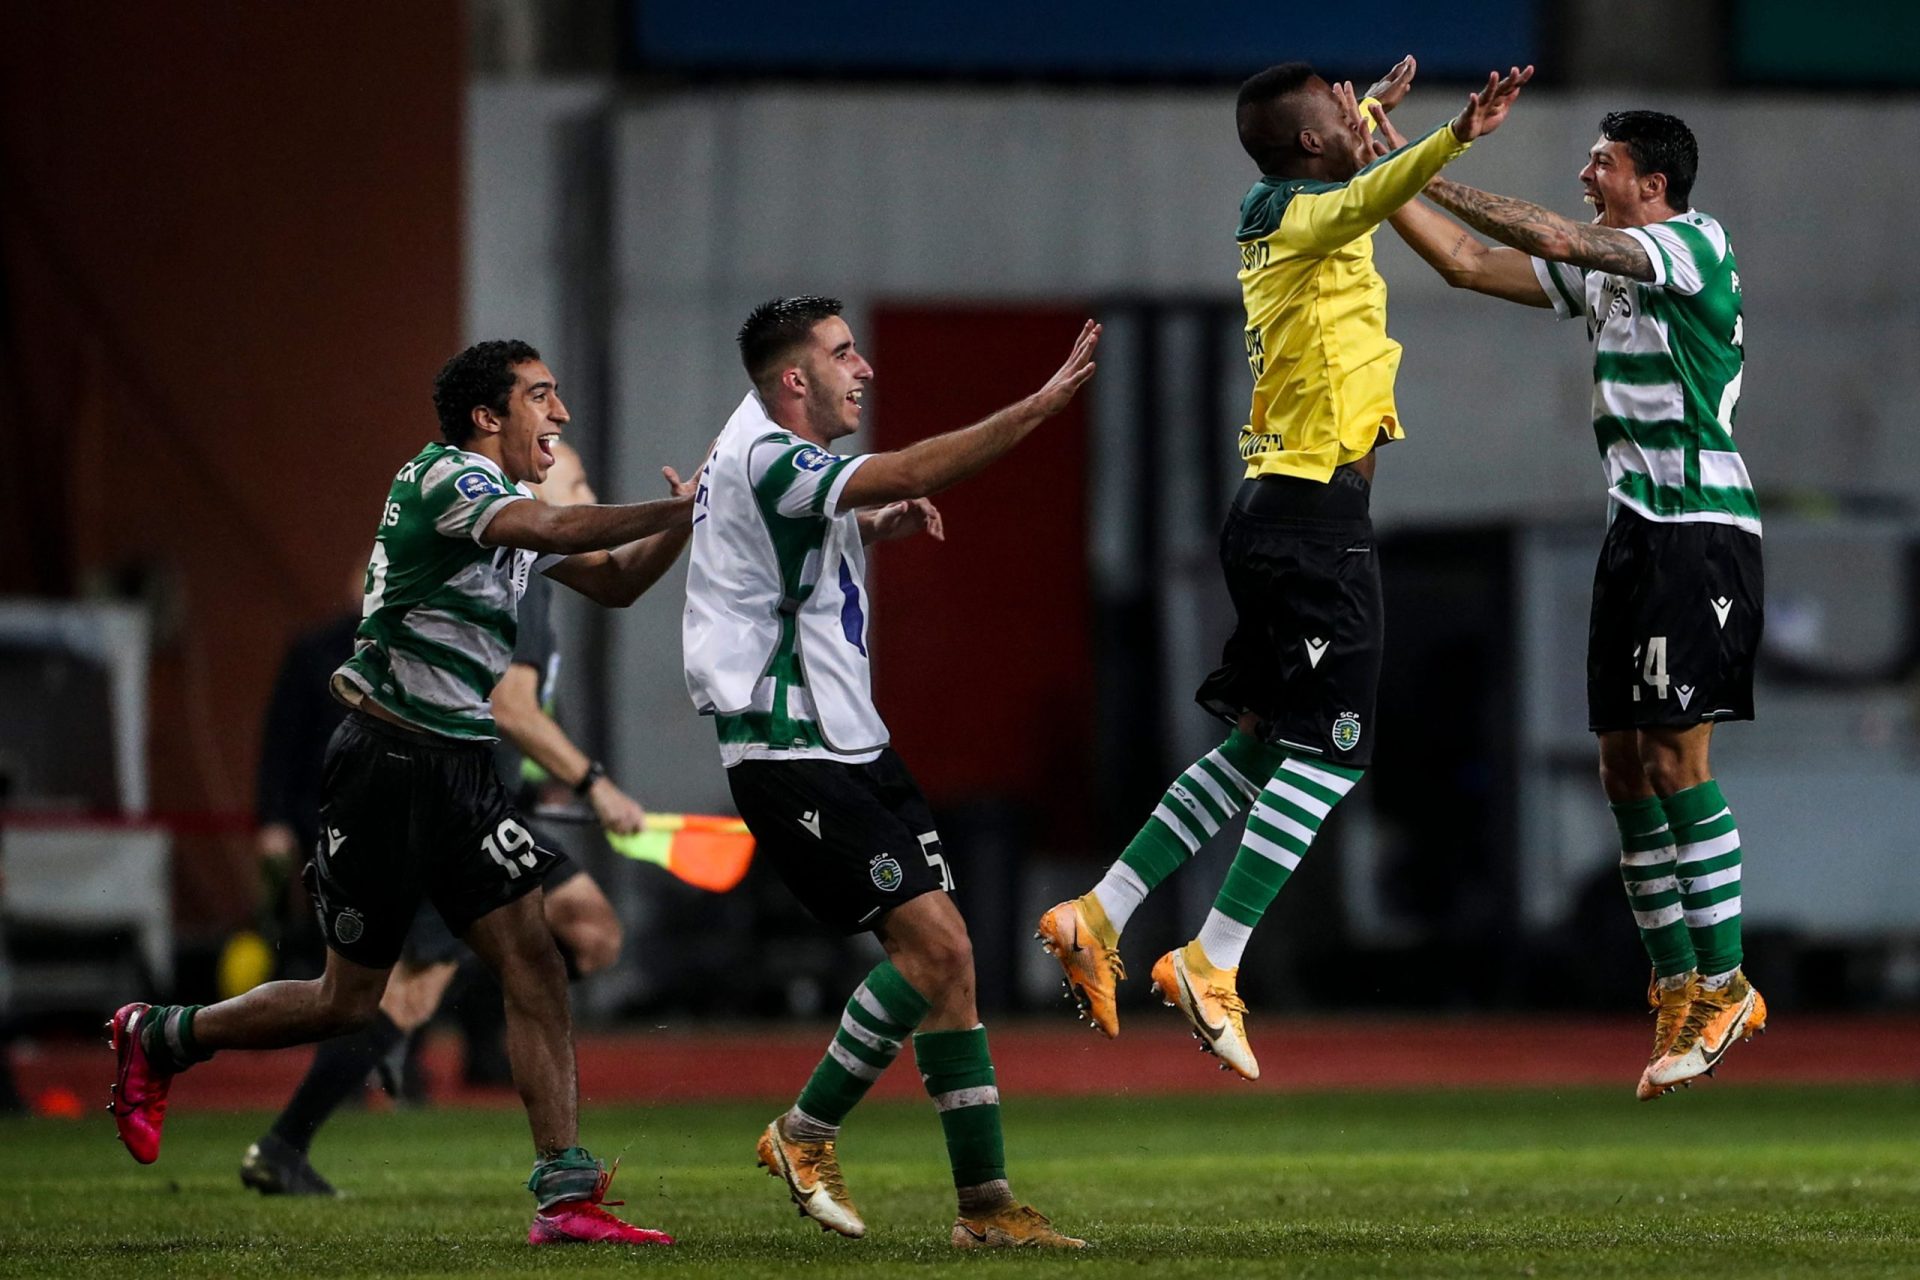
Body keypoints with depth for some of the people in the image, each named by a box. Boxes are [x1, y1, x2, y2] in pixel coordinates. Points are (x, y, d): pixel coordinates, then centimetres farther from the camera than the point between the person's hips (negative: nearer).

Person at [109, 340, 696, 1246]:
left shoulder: (510, 505, 15)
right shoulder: (445, 475, -13)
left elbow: (612, 581, 21)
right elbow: (552, 530, -30)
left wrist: (681, 520, 4)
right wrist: (679, 507, -28)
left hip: (462, 770, 8)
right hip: (387, 760, -8)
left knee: (532, 963, -8)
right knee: (348, 1000, 2)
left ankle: (565, 1194, -11)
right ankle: (155, 1038, 25)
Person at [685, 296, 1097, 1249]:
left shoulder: (783, 459, 16)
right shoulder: (763, 458, -16)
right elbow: (913, 473, -28)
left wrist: (874, 529, 15)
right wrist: (1043, 404, -30)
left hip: (850, 746, 10)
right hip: (788, 756, -10)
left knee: (946, 956, 2)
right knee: (931, 941, -16)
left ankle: (984, 1203, 3)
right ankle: (804, 1134, 1)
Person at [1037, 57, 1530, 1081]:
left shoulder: (1273, 220, 14)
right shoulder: (1306, 218, -12)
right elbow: (1366, 199, -37)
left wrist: (1378, 109, 58)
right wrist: (1454, 139, -55)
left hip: (1273, 514, 10)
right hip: (1317, 516, -10)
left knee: (1260, 742, 16)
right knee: (1328, 754, -8)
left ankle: (1098, 919, 17)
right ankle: (1211, 963, -12)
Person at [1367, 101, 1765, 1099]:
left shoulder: (1697, 244, -9)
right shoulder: (1602, 268, 16)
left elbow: (1555, 239, -22)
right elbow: (1468, 264, 18)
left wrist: (1425, 173, -17)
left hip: (1702, 530, -9)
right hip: (1637, 531, 9)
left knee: (1675, 757, -12)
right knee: (1625, 765, 5)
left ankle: (1724, 986, -7)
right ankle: (1675, 983, 9)